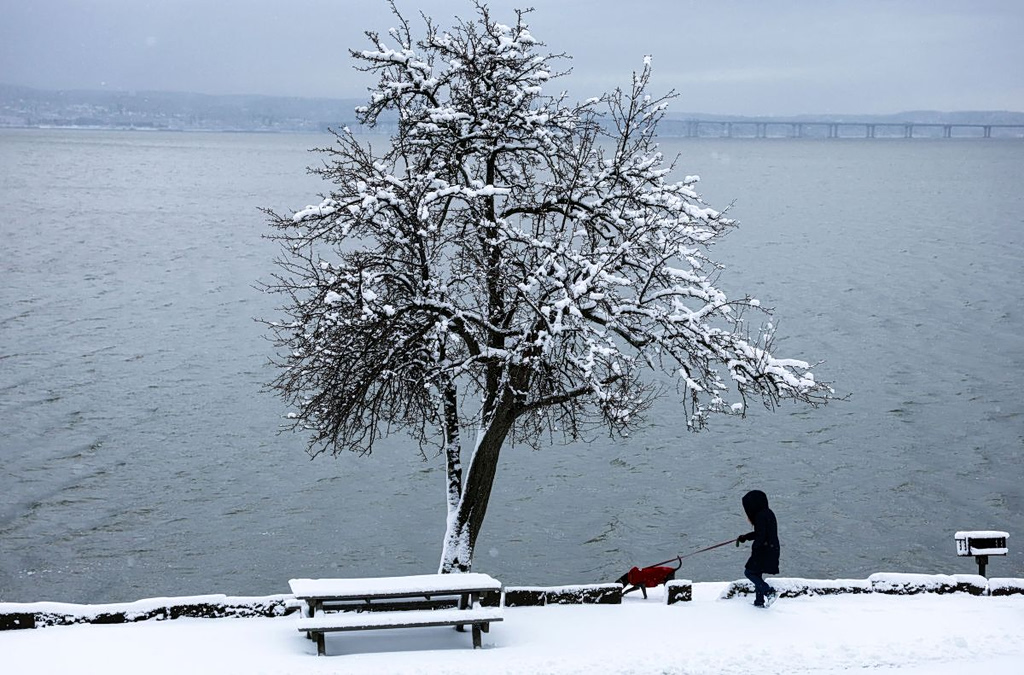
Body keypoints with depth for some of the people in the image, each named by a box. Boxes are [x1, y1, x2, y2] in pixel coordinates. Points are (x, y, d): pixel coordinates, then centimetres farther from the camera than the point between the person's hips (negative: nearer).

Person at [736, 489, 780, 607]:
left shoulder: (761, 516, -20)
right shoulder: (768, 513, 11)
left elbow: (761, 536, -22)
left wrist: (754, 547, -7)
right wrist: (744, 537, 21)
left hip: (764, 552, -10)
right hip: (772, 550, 10)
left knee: (749, 572, 1)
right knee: (757, 574, 18)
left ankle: (768, 591, -9)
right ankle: (759, 601, 20)